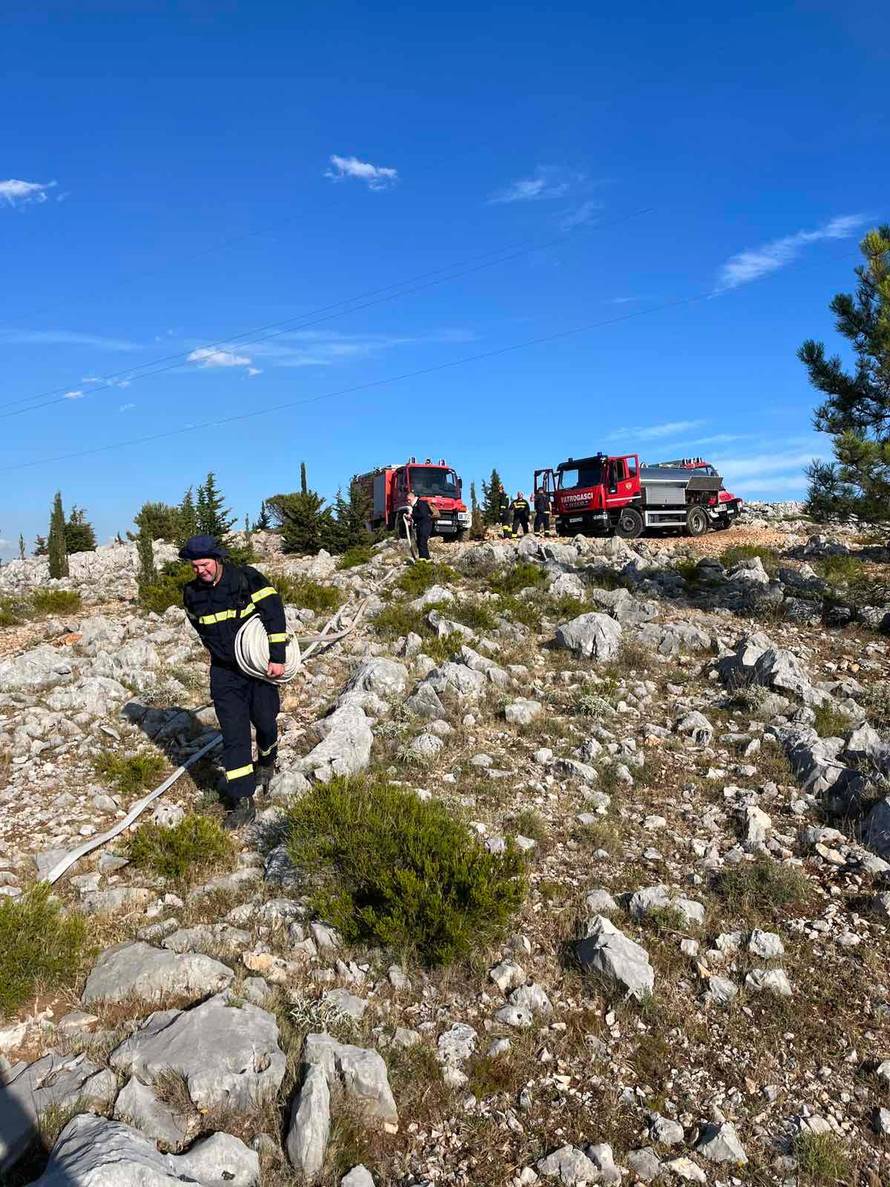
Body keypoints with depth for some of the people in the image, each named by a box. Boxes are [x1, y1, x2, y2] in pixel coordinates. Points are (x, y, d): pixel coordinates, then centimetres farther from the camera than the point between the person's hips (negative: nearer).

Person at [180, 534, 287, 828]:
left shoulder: (248, 579, -13)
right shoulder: (192, 594, 0)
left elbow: (274, 613, -16)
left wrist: (277, 658, -20)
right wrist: (222, 652, 9)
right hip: (224, 672, 2)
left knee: (265, 722, 8)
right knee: (233, 734, -4)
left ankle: (266, 762, 42)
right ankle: (243, 801, 0)